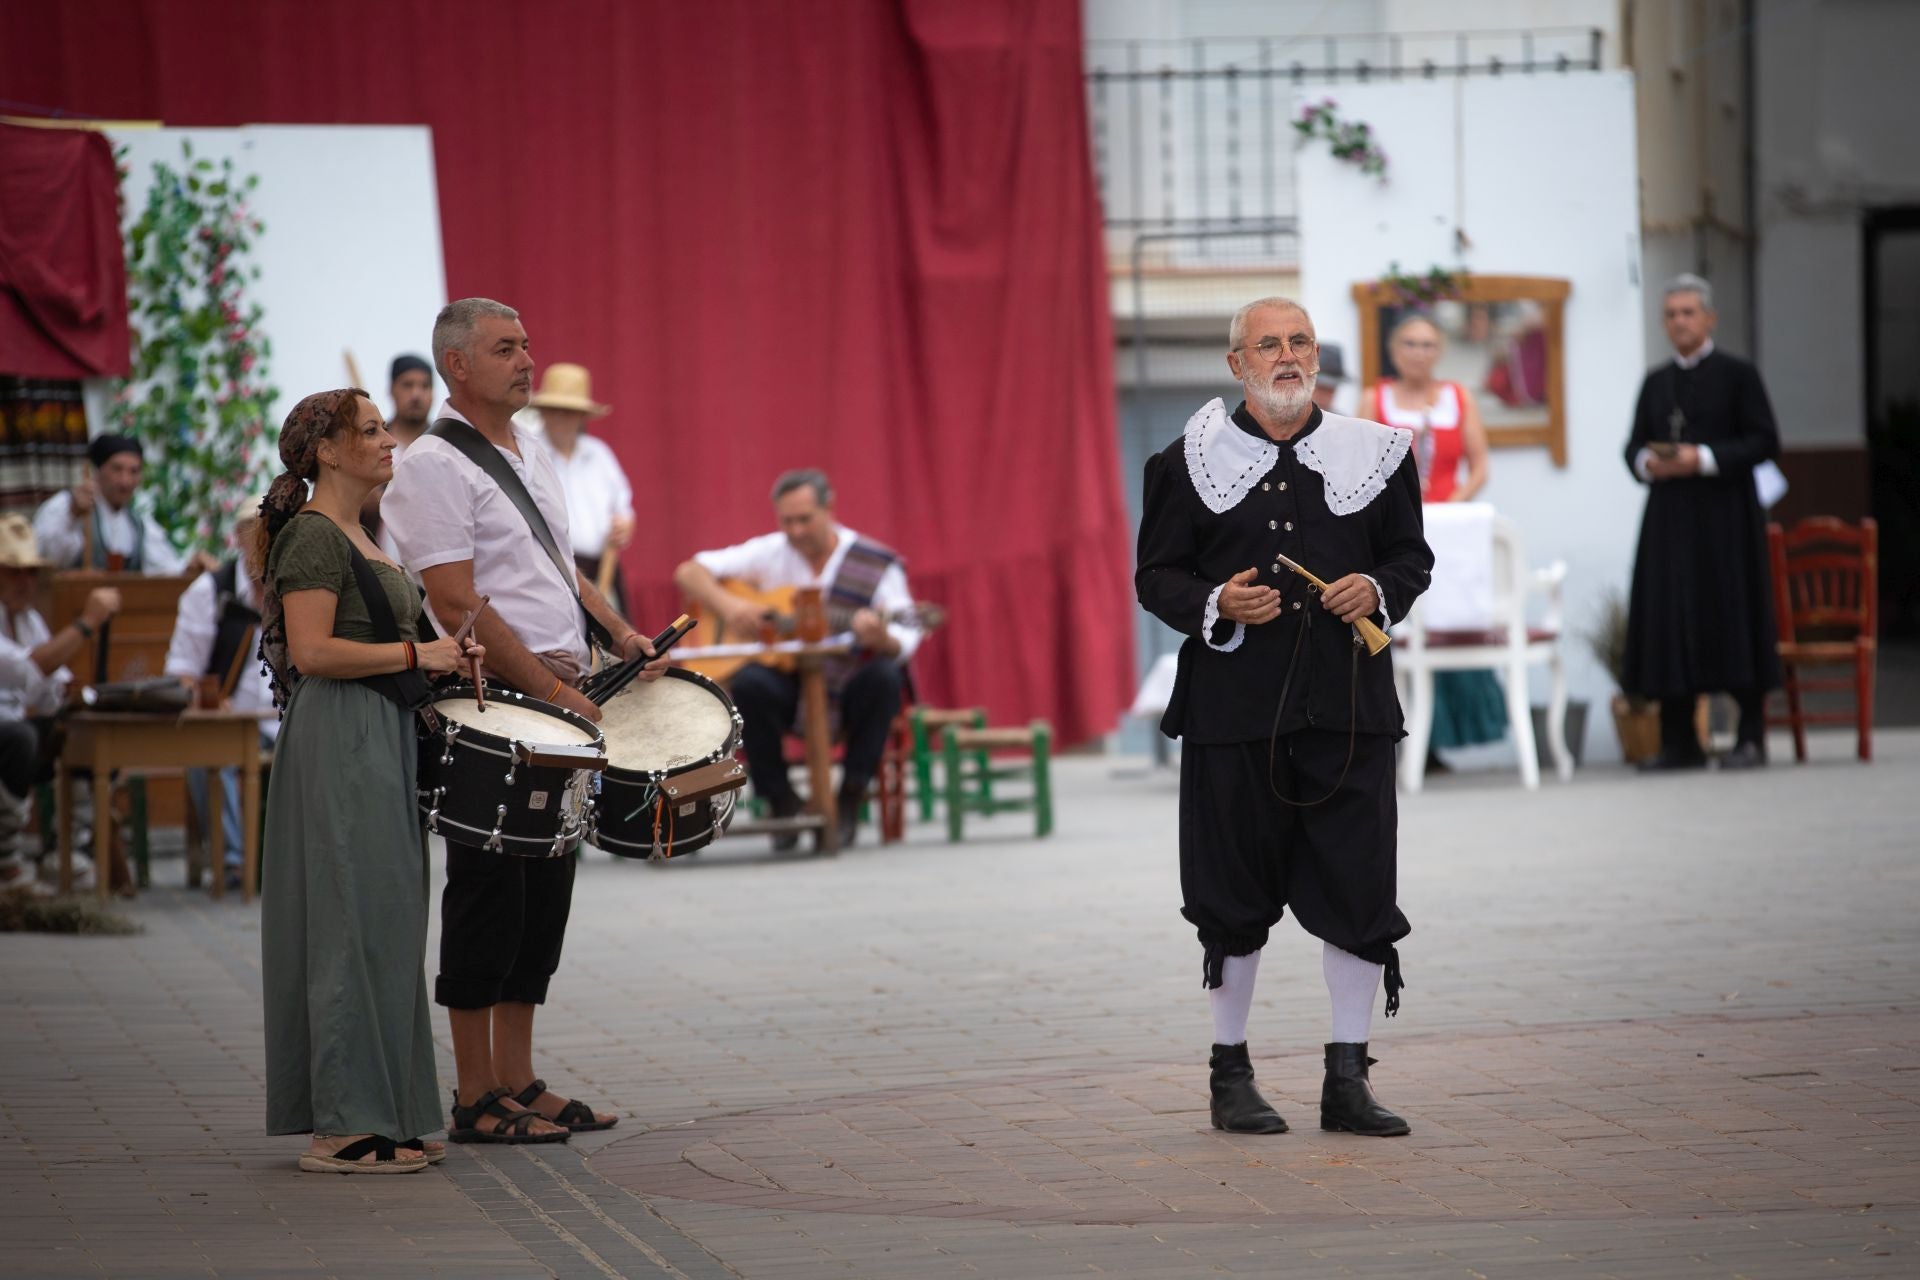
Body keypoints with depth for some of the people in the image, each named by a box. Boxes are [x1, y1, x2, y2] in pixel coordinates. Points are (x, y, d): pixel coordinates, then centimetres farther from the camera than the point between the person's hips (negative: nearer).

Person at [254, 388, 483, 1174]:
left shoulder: (354, 537, 18)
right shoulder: (313, 535, -13)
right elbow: (313, 651, -22)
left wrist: (442, 658, 11)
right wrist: (415, 654, -17)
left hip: (377, 743, 10)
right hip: (340, 743, -10)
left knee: (383, 924, 11)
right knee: (356, 924, -9)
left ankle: (379, 1117, 15)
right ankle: (344, 1129, -8)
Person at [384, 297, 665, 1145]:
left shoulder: (530, 455, 17)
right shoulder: (433, 467, -11)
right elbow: (458, 607, -18)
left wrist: (616, 632, 8)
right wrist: (557, 693, -19)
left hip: (561, 703, 9)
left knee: (545, 892, 10)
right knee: (490, 895, -5)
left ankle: (517, 1080, 17)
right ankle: (476, 1100, 0)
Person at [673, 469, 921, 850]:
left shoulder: (877, 565, -3)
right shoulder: (770, 554, 3)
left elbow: (903, 645, -10)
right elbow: (689, 572, 3)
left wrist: (881, 638, -34)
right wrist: (727, 605, -16)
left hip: (849, 690, -1)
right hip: (787, 683, 1)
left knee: (884, 676, -34)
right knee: (750, 683, -33)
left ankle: (850, 801, -20)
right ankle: (781, 801, -15)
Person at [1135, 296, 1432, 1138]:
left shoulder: (1373, 454, 8)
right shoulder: (1190, 462, 3)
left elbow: (1411, 556, 15)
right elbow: (1156, 575, 5)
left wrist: (1379, 589, -7)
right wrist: (1215, 605, -14)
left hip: (1348, 706, 1)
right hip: (1234, 710, -1)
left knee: (1358, 890, -1)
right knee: (1234, 896, 4)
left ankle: (1347, 1081, 7)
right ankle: (1231, 1075, 17)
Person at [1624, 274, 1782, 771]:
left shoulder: (1737, 375, 1)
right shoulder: (1655, 383, 15)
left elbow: (1765, 441, -6)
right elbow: (1634, 445, 16)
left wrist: (1703, 459, -16)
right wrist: (1648, 463, -7)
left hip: (1724, 516, -4)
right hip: (1669, 517, 4)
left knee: (1732, 617, -6)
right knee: (1670, 617, 0)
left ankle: (1750, 739, -1)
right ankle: (1679, 741, 4)